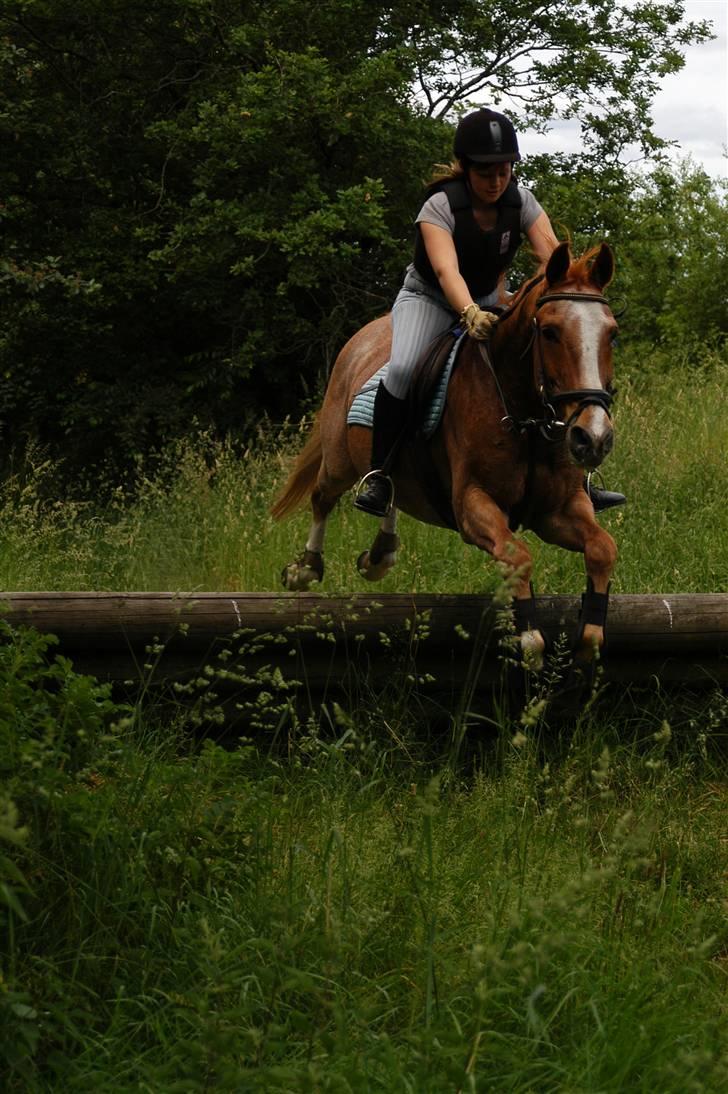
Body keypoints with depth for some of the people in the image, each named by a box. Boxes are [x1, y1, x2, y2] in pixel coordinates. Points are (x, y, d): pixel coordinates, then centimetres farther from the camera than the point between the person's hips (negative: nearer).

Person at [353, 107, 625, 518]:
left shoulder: (520, 202, -12)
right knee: (403, 368, -34)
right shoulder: (441, 207, -25)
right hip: (429, 299, -4)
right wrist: (470, 312, -61)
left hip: (490, 302, 4)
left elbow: (551, 254, -24)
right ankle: (379, 474, -21)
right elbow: (445, 269, -41)